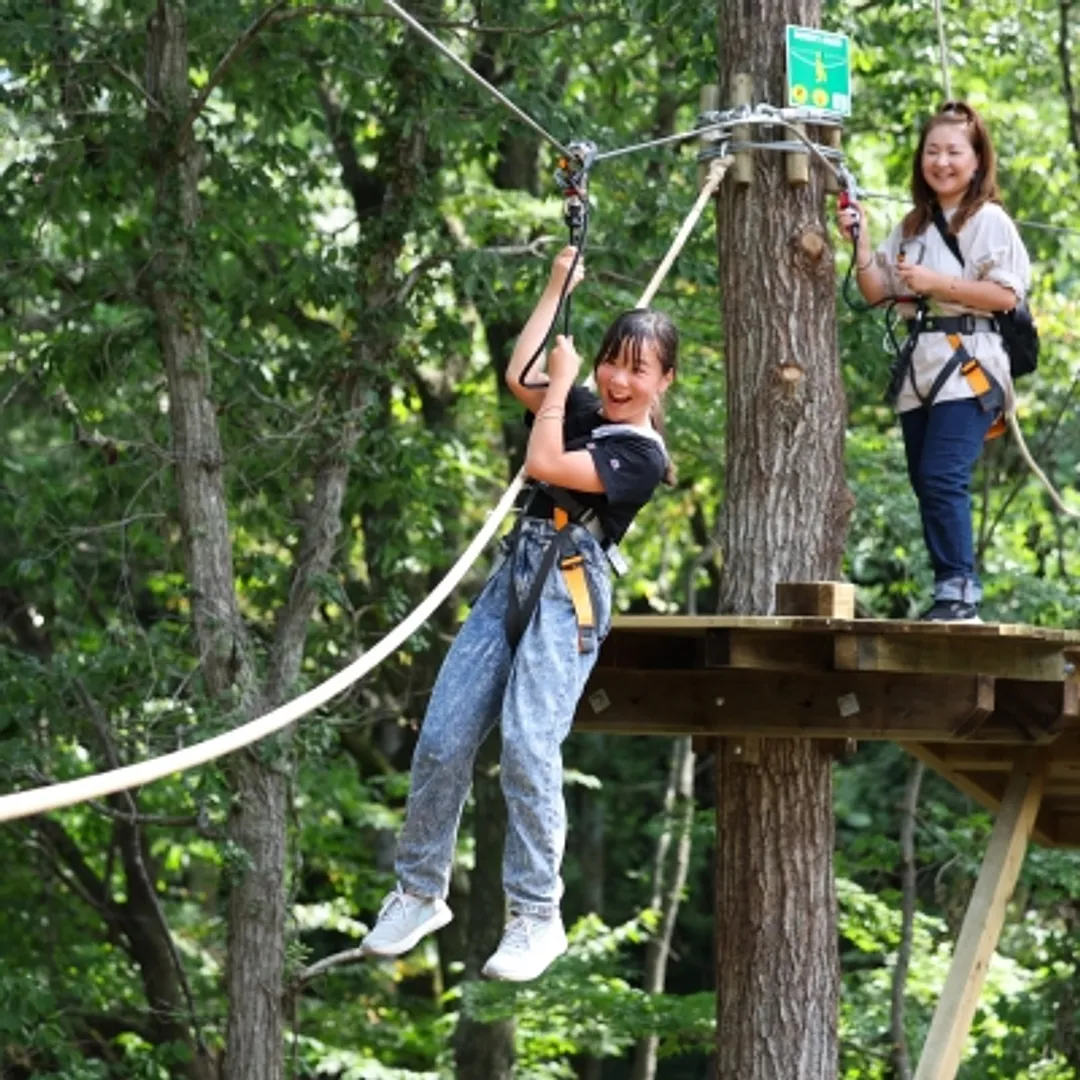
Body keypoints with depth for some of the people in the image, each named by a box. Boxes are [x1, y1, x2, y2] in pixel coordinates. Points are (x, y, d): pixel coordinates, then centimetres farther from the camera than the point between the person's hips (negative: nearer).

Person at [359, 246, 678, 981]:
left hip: (568, 594, -7)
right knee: (442, 740, 1)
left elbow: (543, 464, -14)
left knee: (528, 747, -20)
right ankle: (419, 892, 12)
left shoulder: (642, 454, -6)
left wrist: (562, 380, -1)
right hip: (514, 578, 7)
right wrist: (559, 286, 10)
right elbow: (519, 377, 6)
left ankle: (537, 917, -13)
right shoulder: (585, 413, 15)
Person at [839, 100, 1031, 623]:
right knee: (925, 482, 5)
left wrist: (935, 283, -15)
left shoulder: (988, 220, -3)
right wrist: (860, 240, 3)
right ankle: (952, 593, 10)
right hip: (918, 365, 7)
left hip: (968, 366, -7)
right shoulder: (914, 226, 19)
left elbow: (1006, 294, -12)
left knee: (943, 477, -17)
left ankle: (960, 591, -15)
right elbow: (875, 290, 17)